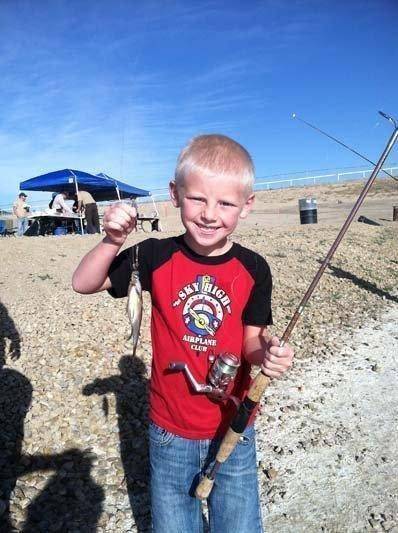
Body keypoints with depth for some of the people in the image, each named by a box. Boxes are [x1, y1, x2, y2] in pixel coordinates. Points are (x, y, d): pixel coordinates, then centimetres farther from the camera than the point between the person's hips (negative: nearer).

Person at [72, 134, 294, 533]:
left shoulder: (253, 269, -12)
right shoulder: (157, 257, -13)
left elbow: (252, 338, -5)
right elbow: (83, 284, -9)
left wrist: (266, 352, -28)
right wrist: (112, 242, -26)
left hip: (234, 429, 0)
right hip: (169, 432, 1)